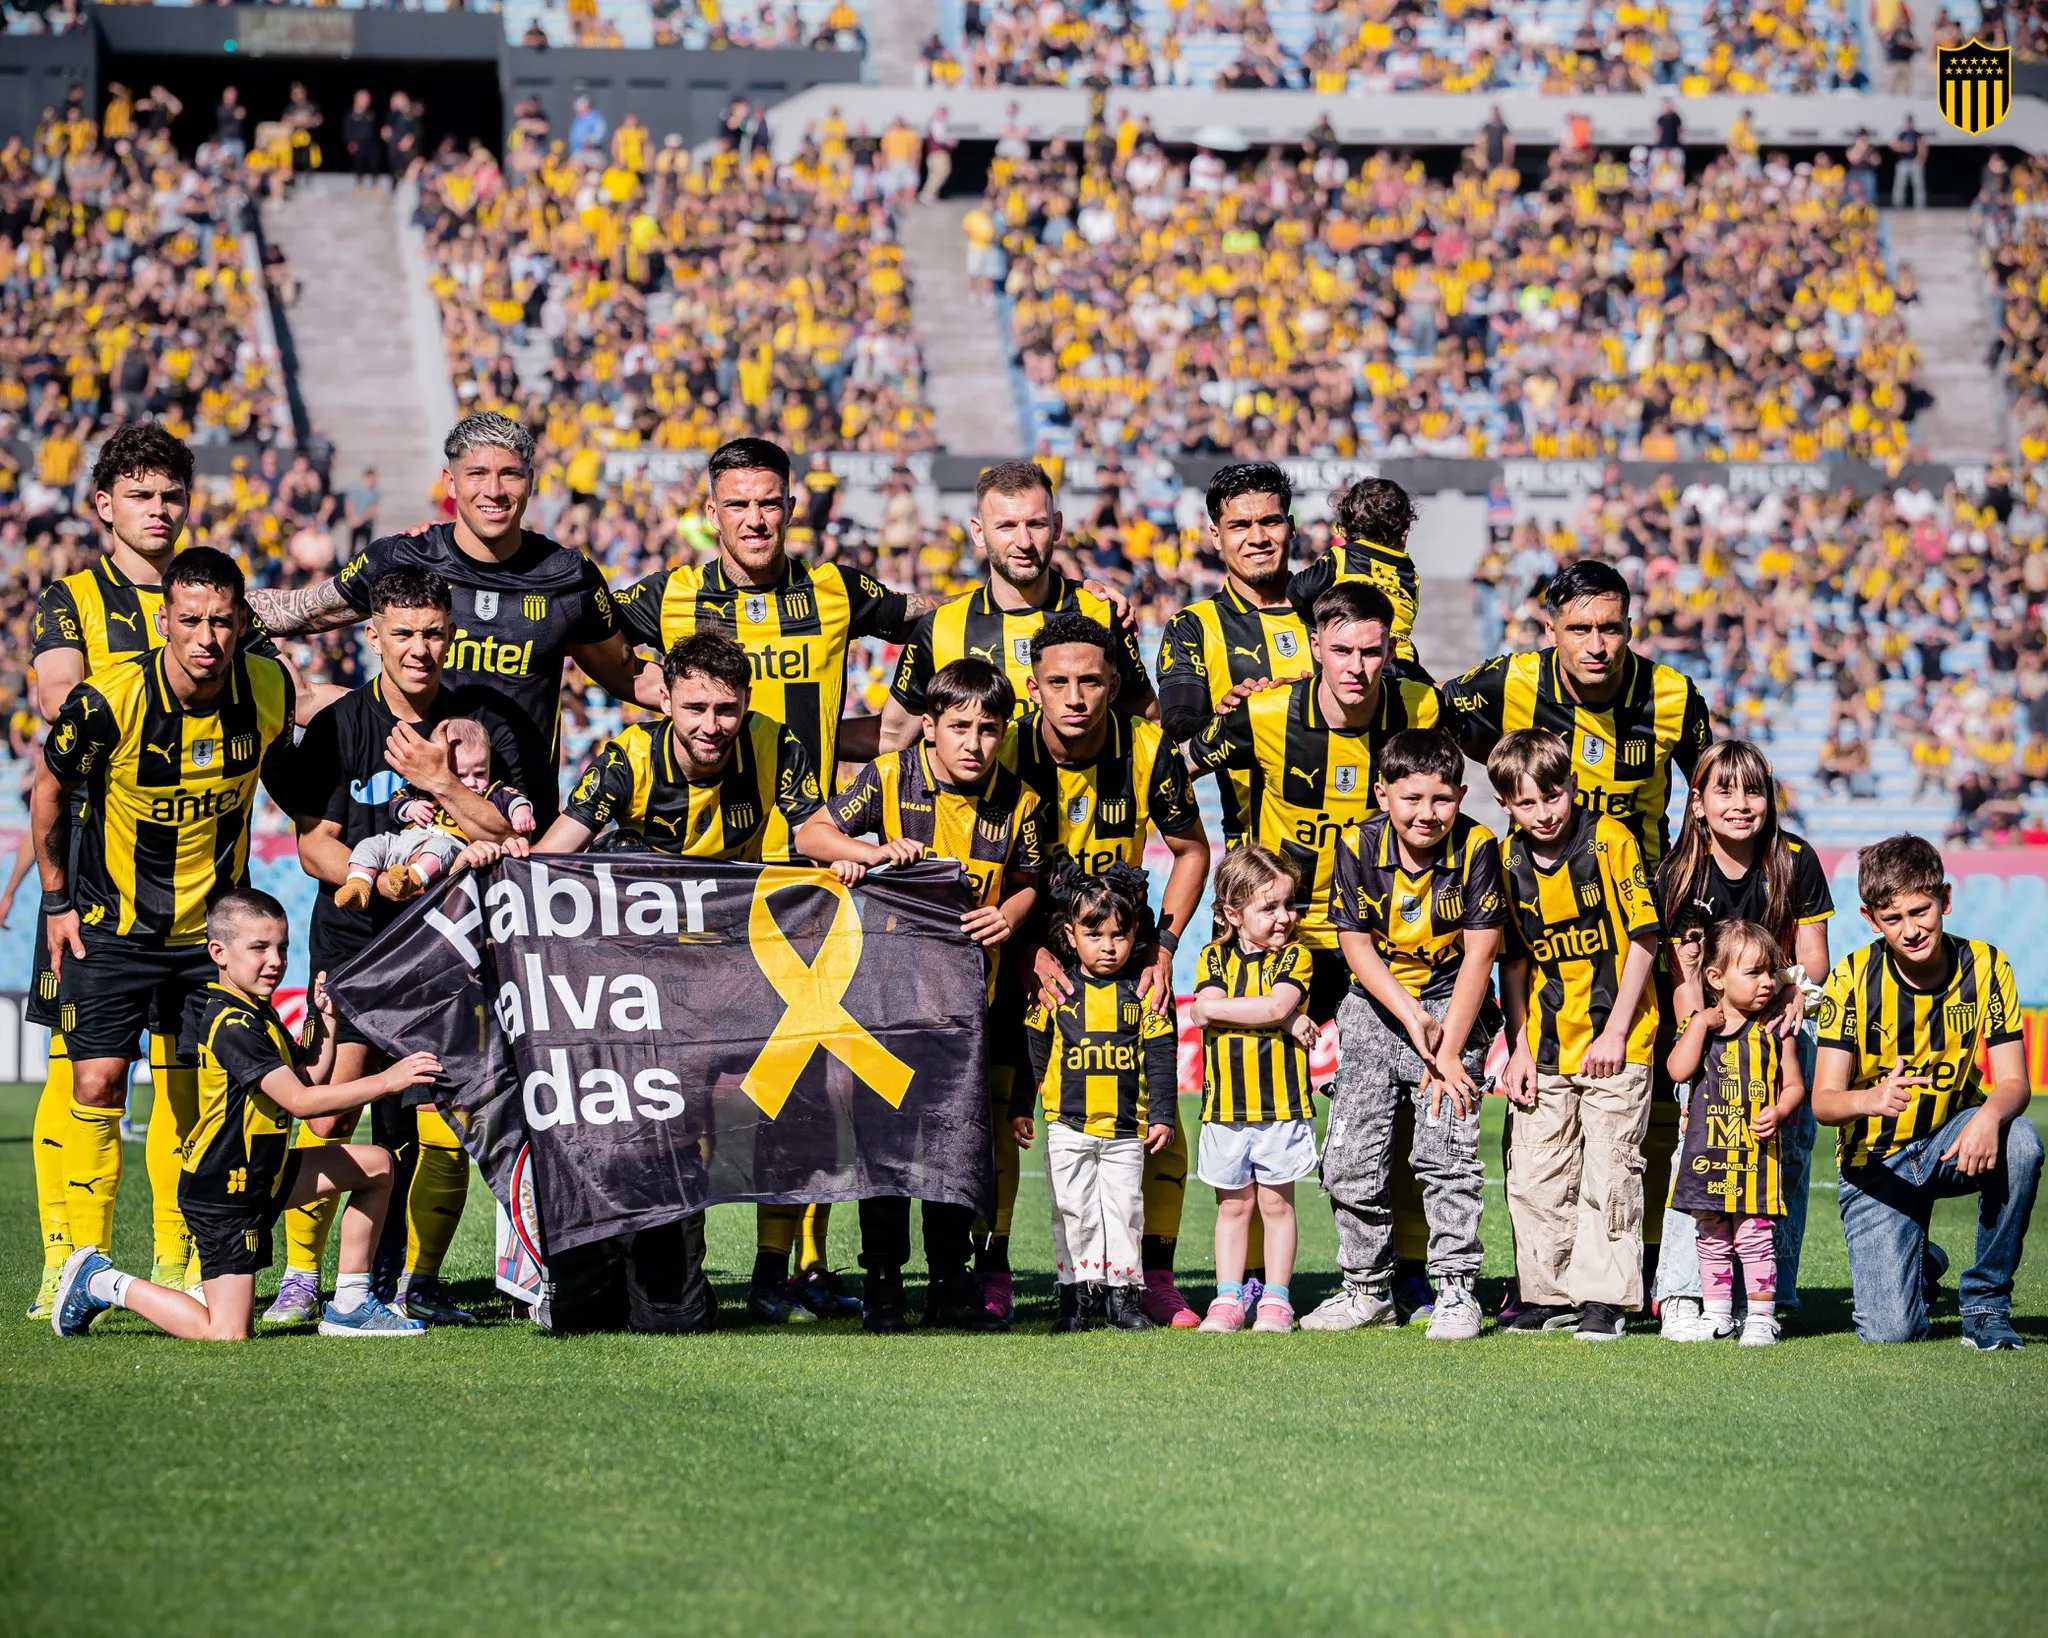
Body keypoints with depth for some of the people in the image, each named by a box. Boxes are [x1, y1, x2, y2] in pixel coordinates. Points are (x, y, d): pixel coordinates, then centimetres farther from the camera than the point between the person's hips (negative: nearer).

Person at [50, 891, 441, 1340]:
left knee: (377, 1166, 12)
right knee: (228, 1333, -14)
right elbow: (300, 1100, -29)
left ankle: (349, 1306, 13)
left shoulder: (258, 1014, 10)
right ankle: (101, 1283, 3)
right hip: (222, 1193, -10)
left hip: (262, 1175, 10)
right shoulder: (233, 1025, -22)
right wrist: (385, 1081, -29)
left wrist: (324, 1020, 5)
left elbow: (308, 1076, 18)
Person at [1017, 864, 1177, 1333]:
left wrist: (1162, 1115, -1)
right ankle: (1077, 1292, 9)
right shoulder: (1056, 992, 0)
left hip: (1127, 1129, 0)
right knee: (1074, 1211, 3)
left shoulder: (1143, 993, 1)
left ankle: (1121, 1290, 12)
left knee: (1125, 1208, 4)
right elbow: (1032, 1051, 6)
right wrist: (1019, 1109, 6)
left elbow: (1161, 1057, 3)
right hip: (1068, 1127, 0)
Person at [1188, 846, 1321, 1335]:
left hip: (1281, 1104, -2)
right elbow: (1206, 1009, -14)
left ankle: (1275, 1300, 13)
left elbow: (1276, 1005, -19)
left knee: (1276, 1203, 7)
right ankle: (1228, 1300, 15)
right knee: (1233, 1205, 10)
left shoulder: (1294, 957, -2)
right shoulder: (1215, 958, 3)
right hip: (1225, 1105, 2)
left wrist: (1218, 1008, -12)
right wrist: (1283, 1020, -17)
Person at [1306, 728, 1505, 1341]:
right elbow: (1355, 944, -6)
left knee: (1446, 1151, -14)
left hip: (1453, 1002, -3)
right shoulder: (1360, 847, -10)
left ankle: (1455, 1290, -4)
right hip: (1377, 1002, 3)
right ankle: (1368, 1289, 14)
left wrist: (1448, 1050, -17)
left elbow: (1478, 956, -13)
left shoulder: (1476, 848, -15)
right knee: (1351, 1156, 0)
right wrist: (1409, 1017, -17)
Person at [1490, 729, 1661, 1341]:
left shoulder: (1611, 841, -9)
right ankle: (1549, 1295, 17)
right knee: (1534, 1176, 5)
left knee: (1609, 1172, -2)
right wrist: (1519, 1047, 5)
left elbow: (1643, 939, -8)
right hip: (1544, 1045, 4)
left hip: (1613, 1044, -4)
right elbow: (1514, 962, 11)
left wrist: (1615, 1031, -11)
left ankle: (1603, 1298, 4)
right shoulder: (1509, 862, 3)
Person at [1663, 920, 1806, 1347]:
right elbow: (1680, 1071, -11)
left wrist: (1778, 1112, -15)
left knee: (1755, 1237, -3)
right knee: (1713, 1239, 12)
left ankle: (1760, 1317, 4)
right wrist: (1700, 1023, -12)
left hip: (1756, 1151, -2)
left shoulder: (1772, 1031, 0)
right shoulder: (1698, 1026, 3)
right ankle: (1716, 1315, 22)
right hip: (1708, 1152, 2)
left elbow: (1793, 1084, 4)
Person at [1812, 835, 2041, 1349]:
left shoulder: (1985, 967, -11)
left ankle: (1986, 1305, -15)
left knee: (2020, 1142, -35)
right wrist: (1873, 1100, -45)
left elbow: (2014, 1082, -16)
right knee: (1889, 1330, -18)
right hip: (1875, 1161, -1)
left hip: (1951, 1142, 1)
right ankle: (1914, 1265, 22)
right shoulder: (1852, 980, -16)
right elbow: (1823, 1102, -20)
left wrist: (1991, 1116, -41)